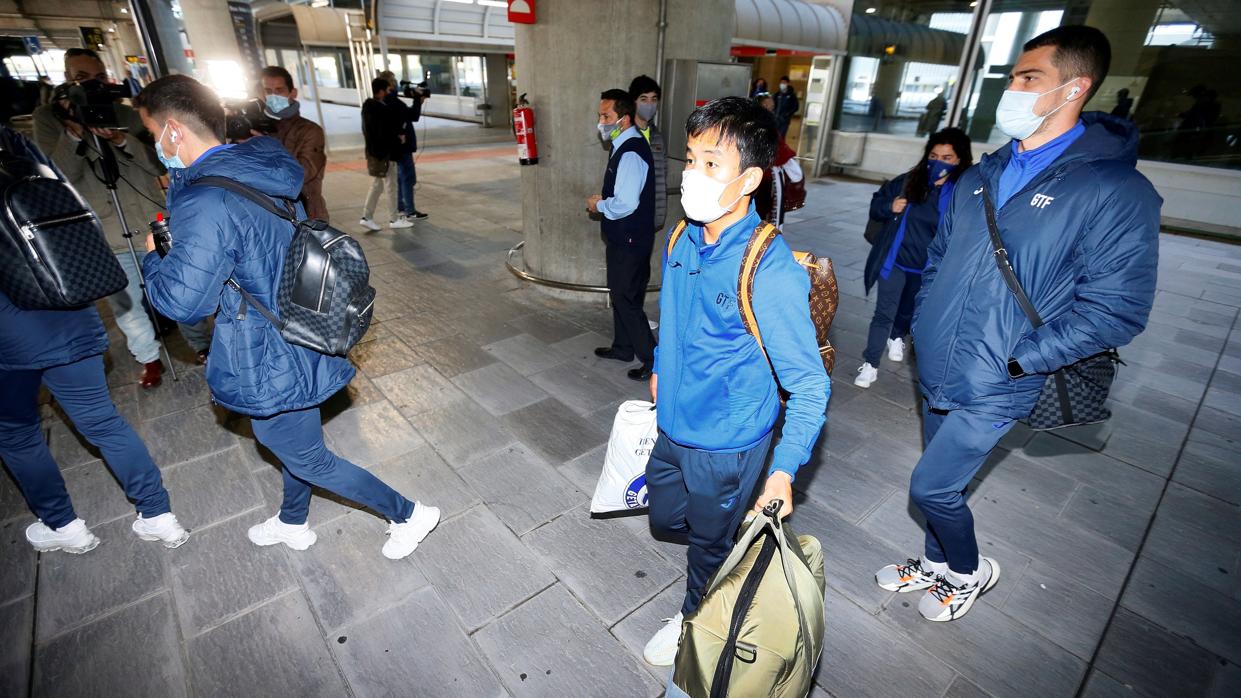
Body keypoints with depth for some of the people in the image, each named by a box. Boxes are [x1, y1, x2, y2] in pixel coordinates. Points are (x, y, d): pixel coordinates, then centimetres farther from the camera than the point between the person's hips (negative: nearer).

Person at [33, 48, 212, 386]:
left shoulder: (127, 115, 6)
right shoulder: (47, 118, 2)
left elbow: (160, 164, -3)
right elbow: (58, 177, -9)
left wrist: (122, 139, -19)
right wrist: (74, 132, -21)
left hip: (156, 227, 1)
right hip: (107, 239, -1)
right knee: (129, 307, 6)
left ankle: (202, 345, 26)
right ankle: (149, 359, 24)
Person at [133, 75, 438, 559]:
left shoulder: (204, 202, -25)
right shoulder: (264, 173, 2)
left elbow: (182, 301, -20)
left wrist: (152, 258, -1)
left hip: (270, 364, -9)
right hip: (304, 338, 9)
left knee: (308, 458, 10)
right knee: (294, 442, 27)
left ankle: (407, 515, 21)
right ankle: (293, 523, 51)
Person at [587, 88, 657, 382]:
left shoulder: (631, 153, -22)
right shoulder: (624, 146, 9)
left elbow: (625, 204, -29)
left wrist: (599, 205, -12)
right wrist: (604, 199, 5)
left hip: (630, 240, -10)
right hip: (623, 237, 10)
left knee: (627, 299, -1)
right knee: (619, 294, 20)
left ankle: (652, 359, 10)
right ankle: (623, 347, 36)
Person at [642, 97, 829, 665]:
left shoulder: (771, 273, -29)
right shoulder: (682, 239, -7)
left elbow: (809, 384, -22)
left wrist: (785, 469, -29)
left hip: (727, 443, -6)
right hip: (673, 425, 7)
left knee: (709, 544, 20)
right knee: (665, 518, 27)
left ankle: (695, 620, 50)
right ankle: (735, 536, 56)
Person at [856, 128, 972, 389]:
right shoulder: (909, 181, -6)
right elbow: (876, 203, 5)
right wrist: (889, 207, -16)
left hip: (927, 269, 0)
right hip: (894, 261, 0)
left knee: (908, 312, 23)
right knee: (884, 313, 2)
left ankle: (897, 337, 53)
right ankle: (870, 364, 11)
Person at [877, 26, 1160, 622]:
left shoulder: (1117, 191, -13)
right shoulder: (982, 176, 7)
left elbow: (1117, 309, -15)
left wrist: (1016, 359, -19)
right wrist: (924, 325, 7)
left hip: (992, 390, -6)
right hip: (936, 372, 6)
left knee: (929, 487, -1)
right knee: (943, 483, 21)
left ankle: (970, 571, 30)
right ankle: (937, 564, 45)